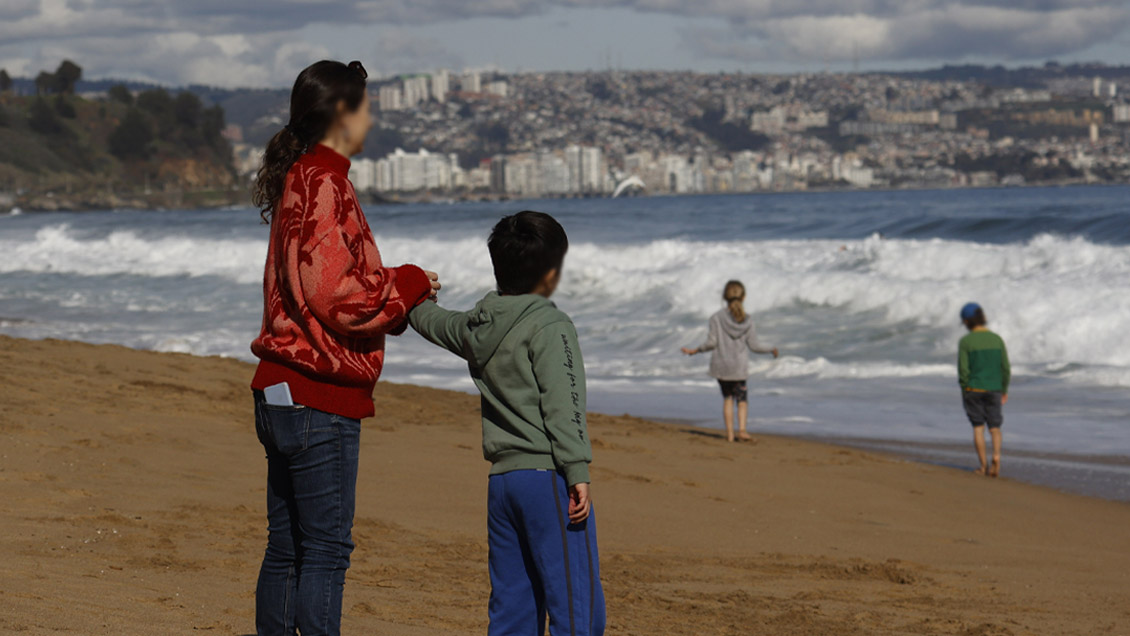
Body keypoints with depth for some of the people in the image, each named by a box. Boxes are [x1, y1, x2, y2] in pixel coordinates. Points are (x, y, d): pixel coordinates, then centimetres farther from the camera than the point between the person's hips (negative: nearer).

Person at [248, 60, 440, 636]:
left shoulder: (300, 180, 17)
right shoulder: (322, 185, -14)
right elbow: (339, 295, -20)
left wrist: (400, 290, 11)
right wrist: (411, 284, -5)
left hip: (283, 393, 10)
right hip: (318, 398, -10)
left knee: (287, 547, 12)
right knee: (327, 547, -8)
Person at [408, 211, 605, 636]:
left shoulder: (476, 327, 14)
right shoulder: (550, 327, -8)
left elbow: (432, 322, 36)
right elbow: (561, 406, -16)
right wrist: (578, 473, -18)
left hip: (501, 478, 8)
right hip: (548, 476, -8)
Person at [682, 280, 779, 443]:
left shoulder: (717, 318, -7)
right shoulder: (747, 321, -4)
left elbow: (712, 342, -10)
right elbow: (754, 345, -2)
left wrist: (696, 350, 5)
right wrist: (772, 349, 15)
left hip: (721, 365, 0)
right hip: (739, 367, 0)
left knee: (727, 398, 14)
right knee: (742, 398, 12)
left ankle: (730, 433, 9)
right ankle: (742, 429, -8)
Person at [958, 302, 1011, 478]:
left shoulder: (966, 341, -9)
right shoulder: (997, 340, 1)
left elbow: (963, 369, -11)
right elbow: (1006, 368, 3)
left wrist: (964, 390, 1)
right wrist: (1004, 390, 13)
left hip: (973, 389, -2)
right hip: (994, 389, 2)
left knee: (978, 427, 6)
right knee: (994, 427, 11)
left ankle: (983, 466, 5)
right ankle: (996, 455, -14)